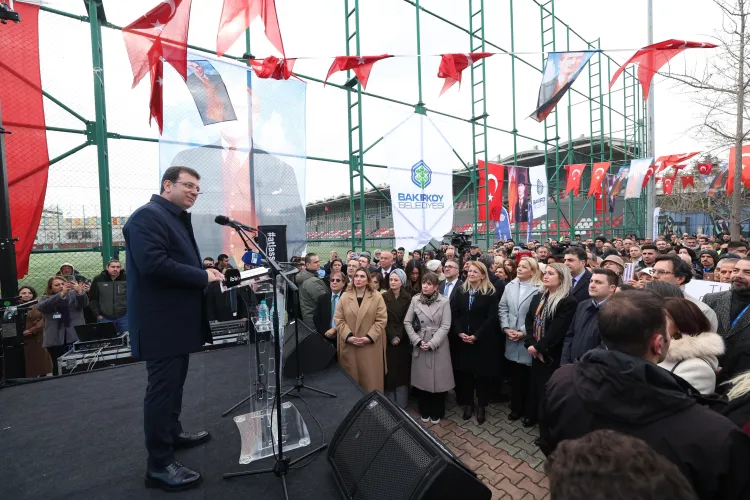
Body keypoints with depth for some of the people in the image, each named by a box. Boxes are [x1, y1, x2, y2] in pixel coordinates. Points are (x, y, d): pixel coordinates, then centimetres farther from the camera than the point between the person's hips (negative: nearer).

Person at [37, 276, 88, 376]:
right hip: (55, 339, 1)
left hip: (76, 337, -1)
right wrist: (61, 294, -25)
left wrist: (80, 292, -31)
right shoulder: (45, 299, 12)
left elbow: (83, 303, -10)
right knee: (58, 366, 3)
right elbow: (42, 307, -10)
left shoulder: (74, 294, 8)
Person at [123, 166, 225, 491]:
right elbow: (153, 264, -28)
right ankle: (159, 465, 14)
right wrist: (203, 277, -21)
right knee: (162, 388, 0)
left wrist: (204, 272, 4)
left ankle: (172, 433, 41)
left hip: (178, 319, 10)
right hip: (161, 322, -10)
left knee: (174, 383, 22)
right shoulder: (147, 216, -15)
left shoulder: (178, 219, 17)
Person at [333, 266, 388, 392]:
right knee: (350, 378, 11)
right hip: (349, 346, 2)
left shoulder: (377, 297, -2)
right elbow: (338, 319, 1)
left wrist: (369, 337, -13)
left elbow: (381, 320, -5)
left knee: (371, 378, 5)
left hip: (371, 346, -1)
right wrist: (348, 336, -11)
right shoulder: (345, 296, 4)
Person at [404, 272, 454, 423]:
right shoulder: (415, 300, -1)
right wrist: (417, 340, -8)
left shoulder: (444, 301, -7)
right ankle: (424, 411, 31)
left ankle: (436, 413, 29)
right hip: (420, 345, 2)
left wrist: (432, 343, -16)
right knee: (421, 379, 11)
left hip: (438, 346, -2)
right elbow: (407, 322, 1)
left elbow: (445, 326, -9)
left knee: (438, 379, 8)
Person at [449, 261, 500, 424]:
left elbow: (492, 318, -12)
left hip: (482, 340, -3)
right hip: (462, 339, 3)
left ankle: (481, 406, 25)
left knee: (482, 373, 8)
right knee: (464, 372, 10)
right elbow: (454, 313, 1)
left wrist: (476, 335, -17)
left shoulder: (491, 293, -7)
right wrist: (460, 332, -12)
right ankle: (468, 403, 27)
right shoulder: (461, 291, 4)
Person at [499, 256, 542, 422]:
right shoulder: (510, 286, 7)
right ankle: (516, 407, 31)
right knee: (515, 376, 15)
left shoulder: (540, 288, -12)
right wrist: (506, 328, -5)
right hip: (512, 340, 5)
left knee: (529, 377, 9)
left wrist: (524, 332, -16)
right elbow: (502, 308, 7)